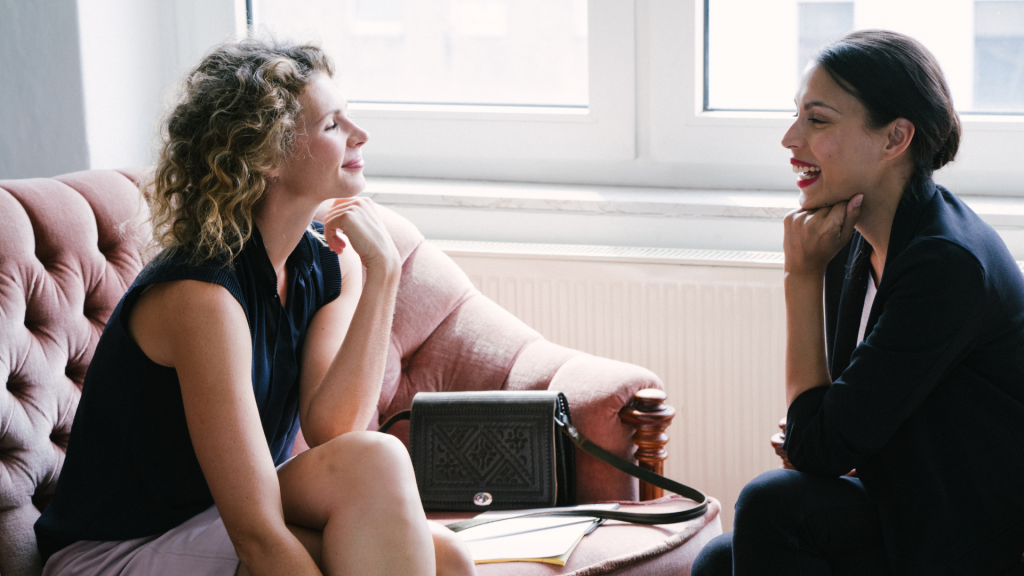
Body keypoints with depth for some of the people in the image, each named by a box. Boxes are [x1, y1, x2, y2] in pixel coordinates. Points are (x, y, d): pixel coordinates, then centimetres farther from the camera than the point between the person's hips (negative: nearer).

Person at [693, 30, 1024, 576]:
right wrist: (808, 439, -9)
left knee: (772, 504, -23)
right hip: (911, 515, 8)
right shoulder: (856, 244, 3)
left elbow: (822, 447, -22)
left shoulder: (950, 264, -25)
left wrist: (803, 276, -17)